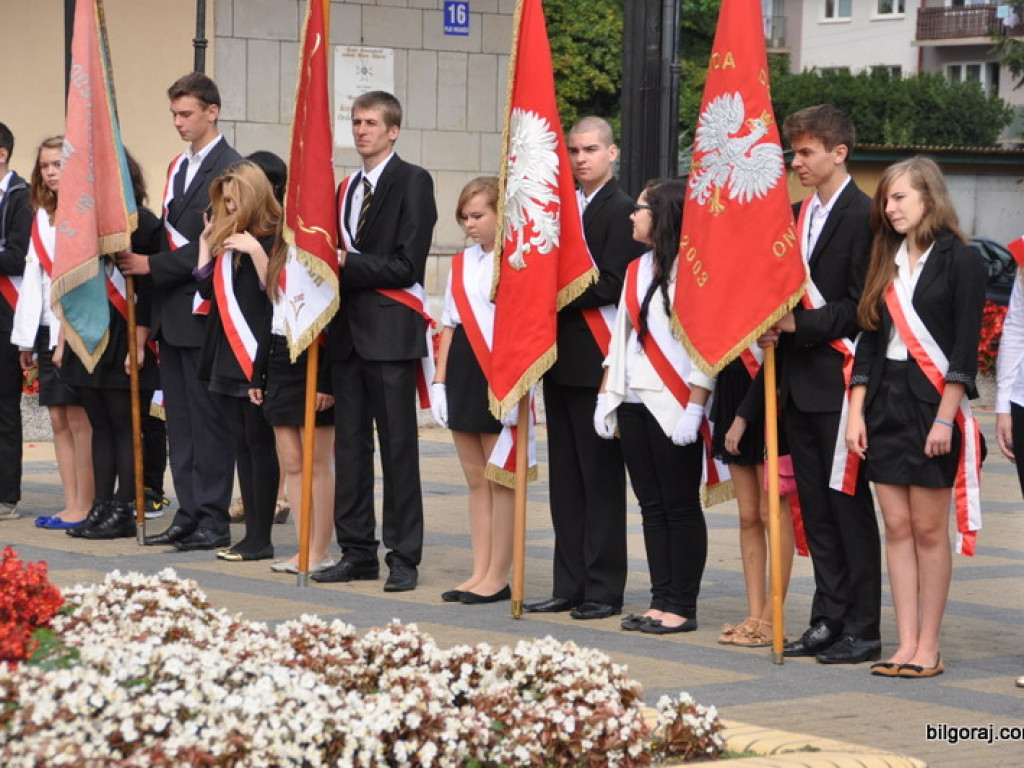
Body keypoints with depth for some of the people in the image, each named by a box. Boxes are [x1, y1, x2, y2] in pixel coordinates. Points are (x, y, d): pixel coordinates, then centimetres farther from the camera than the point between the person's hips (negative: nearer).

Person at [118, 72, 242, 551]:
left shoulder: (231, 168, -11)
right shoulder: (178, 167, 18)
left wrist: (152, 266, -15)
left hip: (203, 312, -9)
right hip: (172, 313, 9)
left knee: (208, 420, -4)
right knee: (179, 420, 10)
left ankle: (213, 521, 0)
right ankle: (189, 516, 15)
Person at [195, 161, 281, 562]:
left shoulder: (274, 237, -7)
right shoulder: (226, 237, 15)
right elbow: (207, 287, 15)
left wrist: (255, 250, -22)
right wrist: (205, 242, 10)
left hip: (257, 357, -8)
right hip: (228, 357, 8)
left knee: (258, 442, -4)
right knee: (242, 443, 9)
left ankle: (260, 539, -1)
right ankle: (252, 533, 12)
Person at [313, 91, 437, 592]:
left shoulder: (412, 182, -5)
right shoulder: (346, 188, 18)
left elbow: (407, 265, -12)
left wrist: (348, 265, -13)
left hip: (391, 333, -7)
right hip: (348, 333, 7)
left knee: (398, 447, -3)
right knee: (350, 444, 9)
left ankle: (404, 558, 1)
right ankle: (357, 552, 16)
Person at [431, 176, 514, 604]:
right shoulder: (461, 263, 13)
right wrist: (439, 380, 12)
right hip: (462, 373, 7)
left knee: (501, 480, -1)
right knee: (476, 479, 10)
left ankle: (497, 577, 4)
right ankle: (480, 574, 14)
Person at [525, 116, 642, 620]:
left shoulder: (622, 211, -9)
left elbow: (611, 285, -17)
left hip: (596, 361, -8)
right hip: (561, 358, 8)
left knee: (601, 478, -3)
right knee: (565, 478, 10)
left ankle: (604, 588, 1)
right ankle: (570, 585, 15)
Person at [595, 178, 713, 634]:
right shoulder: (636, 270, 15)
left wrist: (693, 411, -19)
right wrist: (606, 397, 14)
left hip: (674, 408, -8)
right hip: (633, 404, 8)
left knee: (680, 507, -1)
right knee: (652, 506, 9)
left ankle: (682, 607, 4)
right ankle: (661, 601, 14)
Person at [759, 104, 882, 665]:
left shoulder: (863, 215, -10)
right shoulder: (798, 215, 15)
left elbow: (860, 307, -14)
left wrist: (798, 324, -16)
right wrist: (773, 325, 2)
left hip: (838, 381, -8)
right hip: (799, 382, 8)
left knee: (849, 506, -3)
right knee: (816, 508, 11)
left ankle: (863, 630, 3)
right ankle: (827, 622, 17)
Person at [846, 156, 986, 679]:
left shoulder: (960, 261, -6)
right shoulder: (886, 263, 13)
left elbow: (965, 346, -11)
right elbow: (869, 340, 11)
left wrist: (945, 419, -16)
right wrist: (856, 412, 3)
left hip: (932, 403, -6)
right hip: (884, 404, 6)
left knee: (929, 528, -2)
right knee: (897, 527, 4)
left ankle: (928, 647, 4)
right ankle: (906, 644, 6)